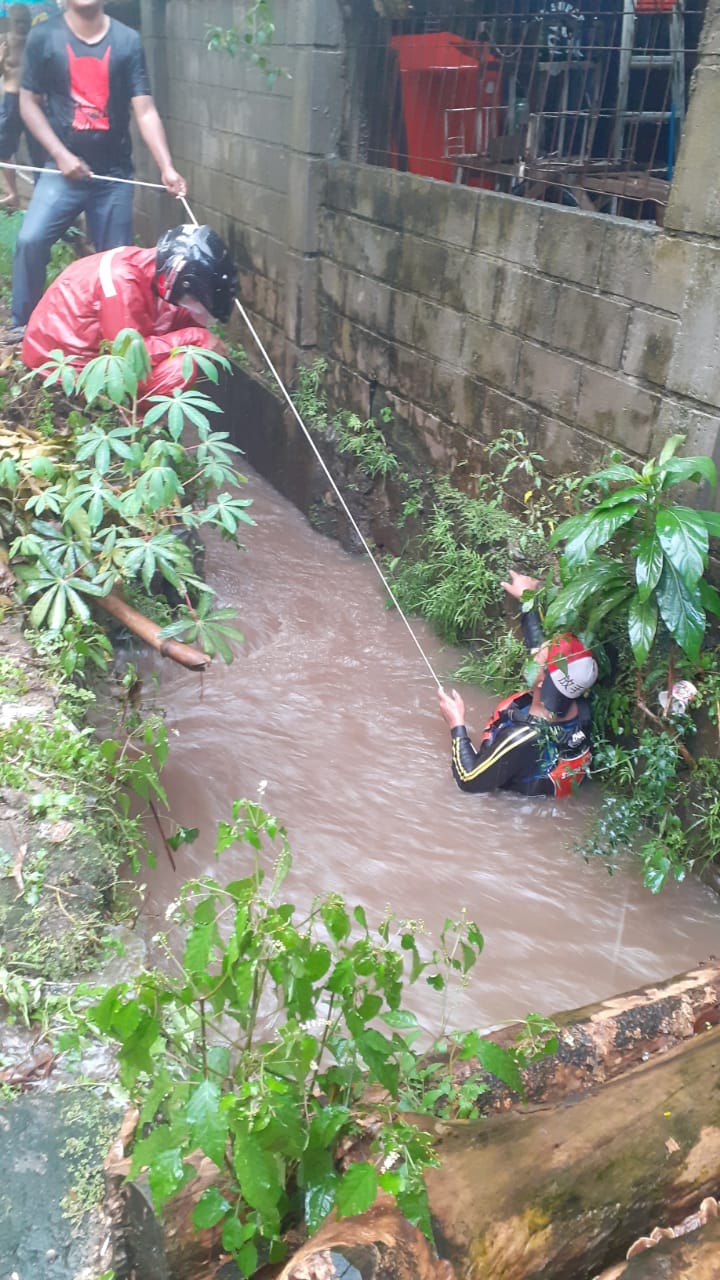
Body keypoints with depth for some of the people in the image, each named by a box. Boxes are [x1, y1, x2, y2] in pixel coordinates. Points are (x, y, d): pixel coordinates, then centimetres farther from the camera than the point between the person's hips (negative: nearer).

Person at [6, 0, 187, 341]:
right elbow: (29, 102, 2)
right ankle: (22, 325, -2)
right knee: (30, 239, -17)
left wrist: (167, 167, -17)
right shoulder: (44, 37, -1)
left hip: (114, 172, 1)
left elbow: (144, 110, -4)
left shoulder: (127, 41, 1)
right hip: (63, 167, -1)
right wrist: (61, 154, -10)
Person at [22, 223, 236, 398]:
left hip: (92, 343, 9)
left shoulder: (154, 268, -4)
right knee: (180, 367, -24)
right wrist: (196, 338, -24)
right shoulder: (123, 282, -28)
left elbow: (178, 318, 6)